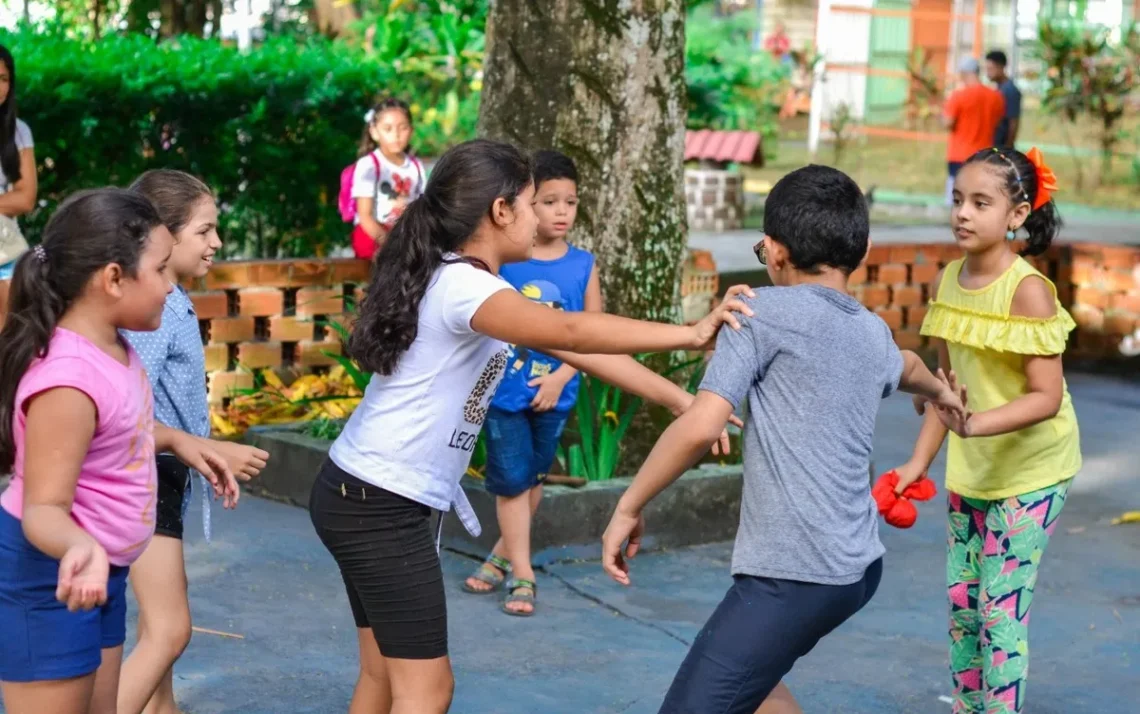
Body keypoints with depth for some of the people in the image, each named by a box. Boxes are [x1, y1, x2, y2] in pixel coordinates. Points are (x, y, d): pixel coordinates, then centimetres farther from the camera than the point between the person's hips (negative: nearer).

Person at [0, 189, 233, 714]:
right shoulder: (67, 379, -29)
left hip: (99, 570, 10)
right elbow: (42, 507, -29)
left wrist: (175, 440, 12)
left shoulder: (109, 345, 0)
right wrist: (79, 547, -48)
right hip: (47, 578, -10)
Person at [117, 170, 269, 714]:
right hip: (143, 476, -10)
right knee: (169, 629, -11)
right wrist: (214, 451, -23)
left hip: (165, 475, 10)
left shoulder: (175, 302, 6)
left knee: (160, 620, 21)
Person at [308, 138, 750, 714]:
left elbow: (582, 353, 8)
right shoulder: (461, 285, -21)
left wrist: (681, 400, 3)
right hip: (378, 505, -10)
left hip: (368, 498, 10)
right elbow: (570, 332, -36)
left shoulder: (473, 285, 10)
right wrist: (691, 335, -34)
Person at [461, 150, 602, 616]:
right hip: (504, 388, -2)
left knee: (532, 478, 15)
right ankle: (521, 574, 15)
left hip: (553, 392, 2)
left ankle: (503, 555, 35)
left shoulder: (583, 266, -4)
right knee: (511, 481, 4)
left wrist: (559, 379, -11)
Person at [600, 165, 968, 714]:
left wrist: (629, 507, -4)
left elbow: (700, 426, -17)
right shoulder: (874, 333, 16)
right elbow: (905, 367, 42)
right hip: (859, 564, 9)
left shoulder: (766, 311, -7)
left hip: (795, 573, -9)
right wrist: (940, 391, 65)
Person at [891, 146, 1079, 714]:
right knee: (961, 603, 14)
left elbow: (1046, 397, -24)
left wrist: (973, 424, -37)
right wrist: (920, 462, 5)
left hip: (1029, 471, -7)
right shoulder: (948, 281, -1)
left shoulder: (1029, 290, -21)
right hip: (970, 469, 7)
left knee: (1001, 611, -5)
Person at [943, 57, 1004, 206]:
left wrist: (944, 113, 8)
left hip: (960, 156, -4)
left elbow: (948, 123, -11)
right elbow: (998, 123, 12)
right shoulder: (996, 96, 3)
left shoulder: (959, 95, -12)